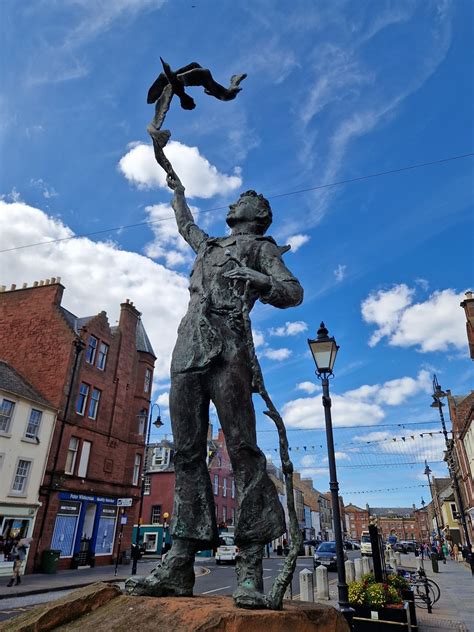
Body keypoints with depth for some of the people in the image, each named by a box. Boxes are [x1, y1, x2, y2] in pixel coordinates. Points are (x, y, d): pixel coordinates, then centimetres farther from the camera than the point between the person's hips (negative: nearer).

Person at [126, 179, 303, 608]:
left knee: (242, 449, -13)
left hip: (226, 351, -6)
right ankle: (179, 567, 1)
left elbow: (295, 292, 4)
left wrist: (261, 283, -18)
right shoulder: (209, 246, 34)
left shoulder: (261, 247, 18)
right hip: (187, 351, 6)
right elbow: (185, 224, 56)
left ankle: (250, 572, -11)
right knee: (187, 454, -2)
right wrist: (178, 191, 71)